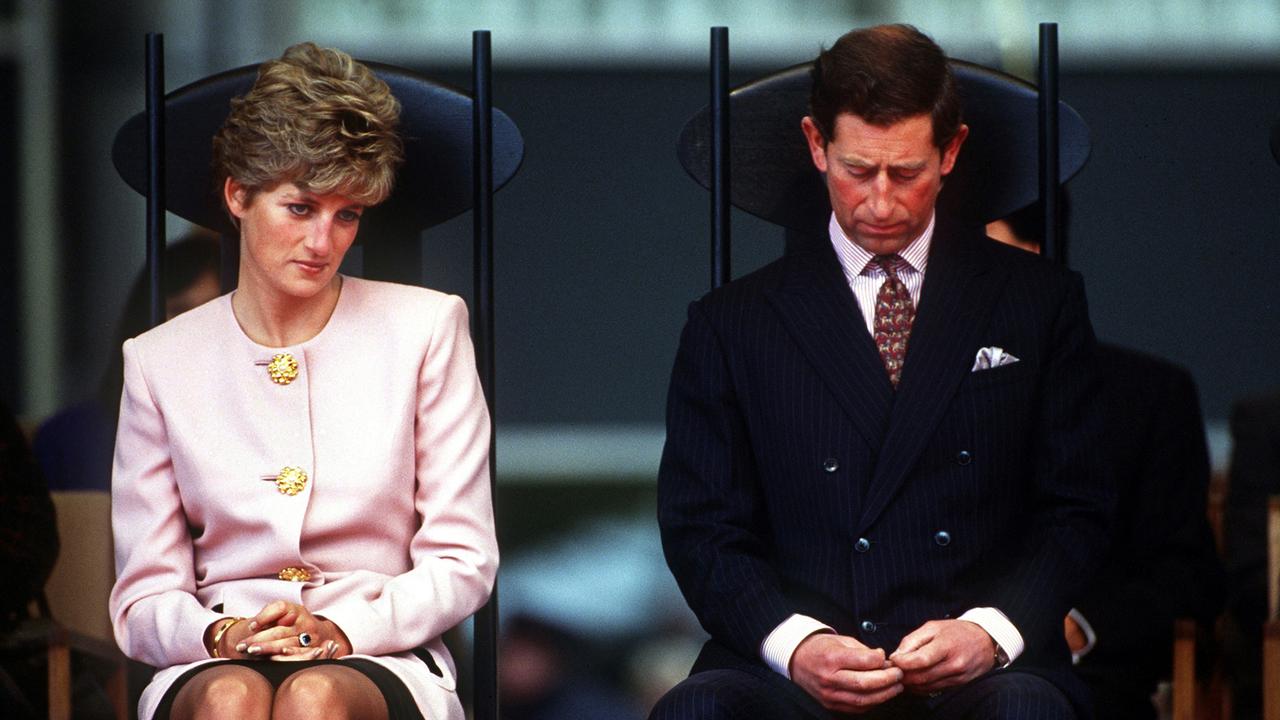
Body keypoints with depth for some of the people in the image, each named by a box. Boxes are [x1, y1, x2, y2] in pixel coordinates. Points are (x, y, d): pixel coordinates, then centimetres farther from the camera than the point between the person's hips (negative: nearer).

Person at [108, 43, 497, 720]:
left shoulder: (425, 328, 9)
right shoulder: (160, 360, 11)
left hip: (380, 658, 0)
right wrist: (219, 635, -14)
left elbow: (462, 562, 6)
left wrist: (344, 630, -13)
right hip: (215, 661, 1)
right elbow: (143, 600, 10)